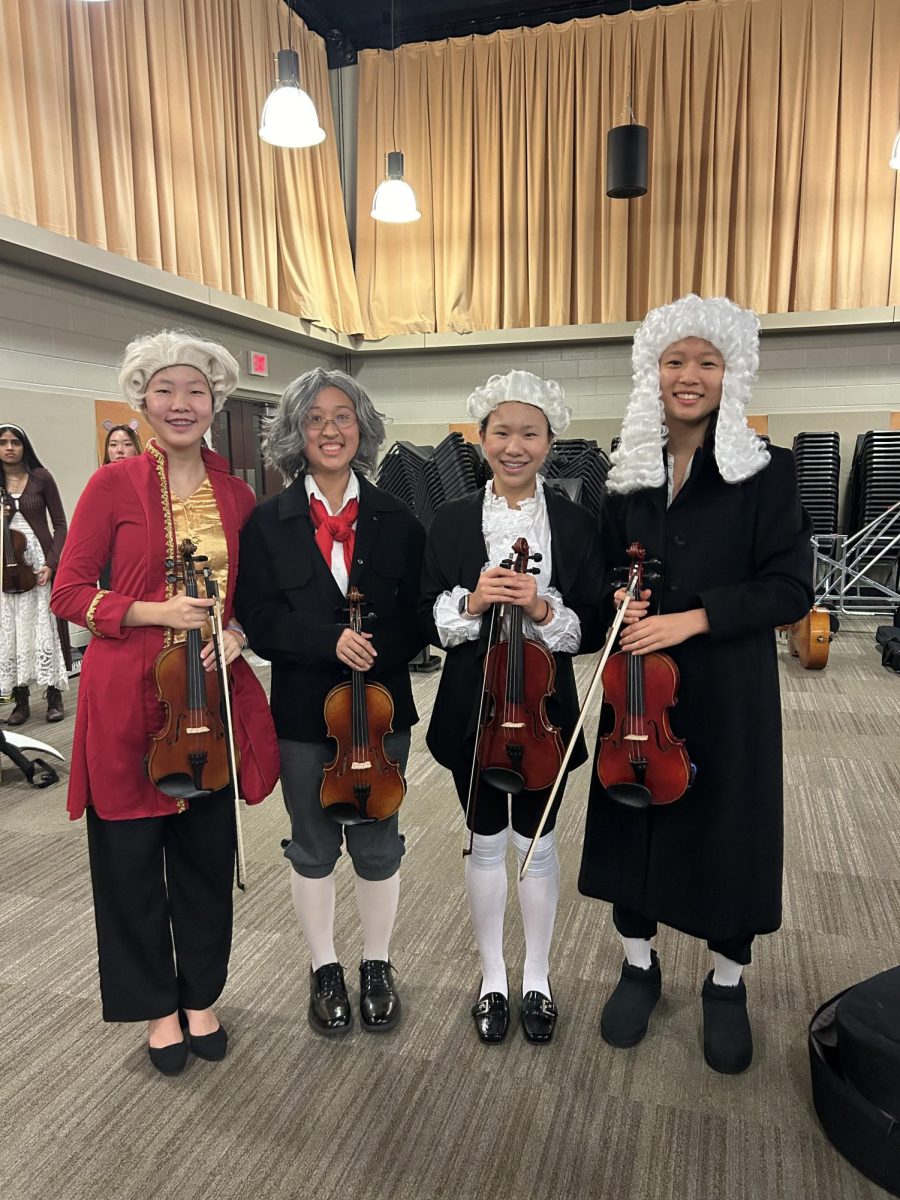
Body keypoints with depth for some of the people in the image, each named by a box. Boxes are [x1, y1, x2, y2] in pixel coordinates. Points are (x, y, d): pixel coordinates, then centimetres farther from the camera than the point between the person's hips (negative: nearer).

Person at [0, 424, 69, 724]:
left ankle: (54, 696, 9)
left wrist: (51, 563, -9)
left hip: (40, 563, -2)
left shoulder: (41, 477, 1)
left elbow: (60, 524, 1)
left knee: (45, 628, 0)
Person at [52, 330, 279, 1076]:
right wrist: (155, 612, -18)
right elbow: (69, 593, -5)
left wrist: (238, 634, -8)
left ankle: (200, 997, 36)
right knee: (131, 857, 9)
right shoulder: (114, 485, -4)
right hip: (128, 700, -3)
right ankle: (157, 1005, 33)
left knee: (208, 852, 13)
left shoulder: (237, 496, 5)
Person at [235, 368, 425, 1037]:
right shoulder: (269, 523, -2)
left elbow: (418, 622, -2)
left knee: (378, 846, 13)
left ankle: (377, 967, 35)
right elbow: (259, 621, -8)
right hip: (303, 711, 0)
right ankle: (325, 971, 35)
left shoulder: (397, 521, -1)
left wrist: (374, 653, -20)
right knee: (313, 848, 15)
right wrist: (331, 641, -22)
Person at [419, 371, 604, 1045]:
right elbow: (428, 621, -1)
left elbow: (592, 631, -5)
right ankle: (493, 977, 34)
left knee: (537, 841, 13)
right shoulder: (452, 521, -1)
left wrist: (544, 609, -23)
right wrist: (469, 603, -21)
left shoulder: (577, 525, -4)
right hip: (471, 707, 1)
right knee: (486, 842, 14)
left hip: (543, 708, 0)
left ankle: (538, 978, 35)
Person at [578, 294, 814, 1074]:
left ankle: (727, 986, 32)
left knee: (728, 826, 9)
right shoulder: (628, 474, 4)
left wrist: (692, 618, -20)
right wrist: (620, 602, -9)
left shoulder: (766, 470, -6)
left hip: (728, 689, -3)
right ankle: (639, 966, 34)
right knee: (633, 816, 11)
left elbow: (790, 589, -10)